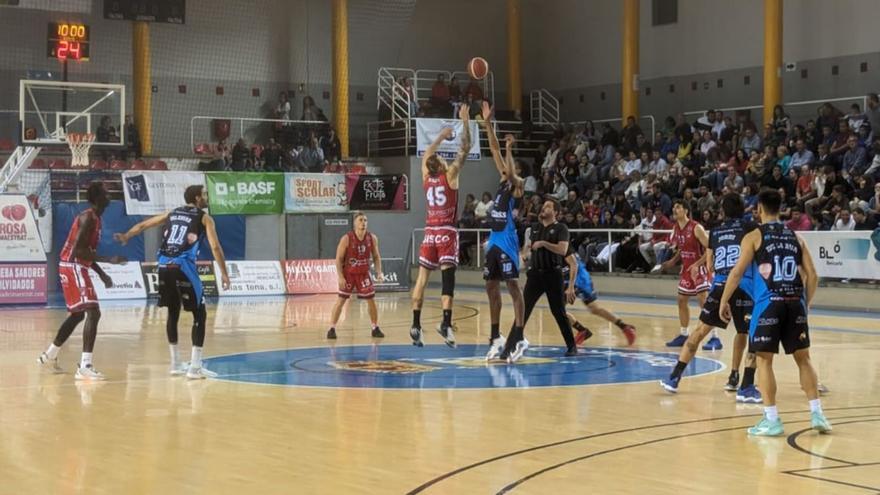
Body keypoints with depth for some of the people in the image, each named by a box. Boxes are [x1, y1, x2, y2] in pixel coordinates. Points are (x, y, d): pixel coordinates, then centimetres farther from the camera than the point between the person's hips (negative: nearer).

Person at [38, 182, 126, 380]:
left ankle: (49, 355, 36)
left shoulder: (94, 219, 14)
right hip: (73, 267, -11)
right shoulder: (88, 218, -17)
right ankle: (84, 367, -25)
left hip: (75, 267, 11)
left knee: (77, 314, 23)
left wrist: (101, 274, 18)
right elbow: (78, 250, -25)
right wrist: (109, 259, -28)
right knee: (93, 313, -18)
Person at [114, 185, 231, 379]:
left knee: (173, 313, 20)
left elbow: (143, 225, 29)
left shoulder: (172, 214, 21)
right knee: (200, 314, 3)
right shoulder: (204, 218, 6)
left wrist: (126, 237, 41)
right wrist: (224, 273, -3)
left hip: (164, 267, 6)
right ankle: (195, 367, -3)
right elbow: (215, 247, -5)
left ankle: (176, 364, 25)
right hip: (183, 268, -6)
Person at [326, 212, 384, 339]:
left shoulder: (372, 238, -7)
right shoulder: (346, 239, -17)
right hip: (348, 273, -3)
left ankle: (375, 328, 15)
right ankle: (332, 329, 1)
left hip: (364, 273, 3)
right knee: (341, 300, -5)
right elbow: (339, 259, -13)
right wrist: (340, 277, -19)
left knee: (371, 300, 3)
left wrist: (379, 272, -8)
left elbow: (376, 257, 5)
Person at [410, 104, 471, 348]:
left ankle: (416, 325, 2)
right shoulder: (450, 175, -6)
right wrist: (465, 122, 1)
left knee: (422, 278, 4)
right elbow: (465, 149, -4)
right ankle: (446, 323, -21)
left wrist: (441, 137, 31)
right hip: (447, 232, -4)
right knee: (448, 277, -9)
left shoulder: (426, 177, 5)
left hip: (430, 232, 4)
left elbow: (427, 155, 23)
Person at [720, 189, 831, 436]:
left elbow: (737, 272, -6)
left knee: (764, 360, 4)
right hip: (795, 303, 4)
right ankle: (817, 414, 11)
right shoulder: (795, 237, 13)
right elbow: (812, 275, 9)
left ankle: (772, 420, 1)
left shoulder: (754, 237, 1)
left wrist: (724, 301, 2)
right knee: (803, 358, 14)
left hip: (768, 304, -4)